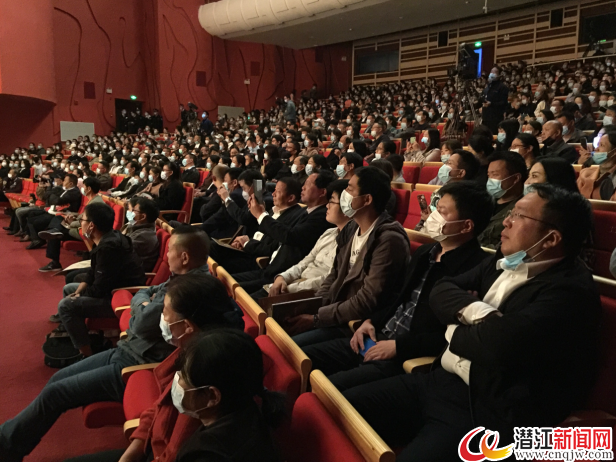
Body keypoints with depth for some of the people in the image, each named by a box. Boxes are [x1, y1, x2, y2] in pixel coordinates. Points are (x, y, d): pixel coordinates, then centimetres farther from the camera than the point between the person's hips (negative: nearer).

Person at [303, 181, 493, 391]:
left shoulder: (475, 268, -15)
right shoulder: (424, 252, 13)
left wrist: (398, 346, -18)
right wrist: (372, 322, 7)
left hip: (410, 358, -8)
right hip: (378, 340, 9)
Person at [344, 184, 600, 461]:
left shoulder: (570, 291, -14)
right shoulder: (502, 263, 13)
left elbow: (498, 344, -27)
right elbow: (441, 291, 9)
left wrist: (456, 331, -6)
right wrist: (474, 310, -12)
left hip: (489, 412, -7)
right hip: (441, 381, 8)